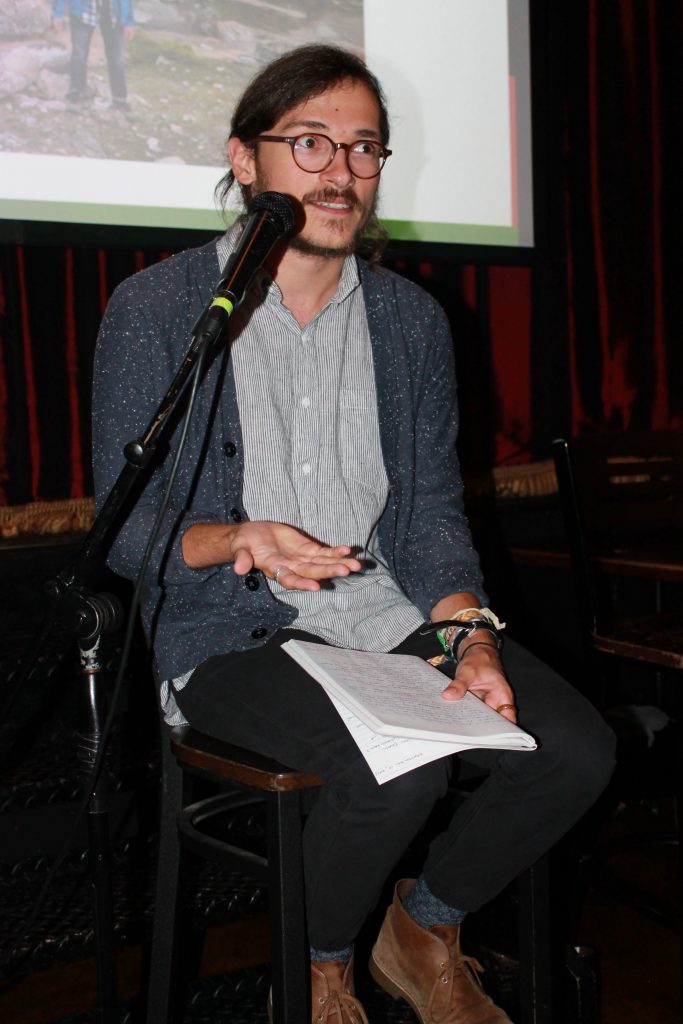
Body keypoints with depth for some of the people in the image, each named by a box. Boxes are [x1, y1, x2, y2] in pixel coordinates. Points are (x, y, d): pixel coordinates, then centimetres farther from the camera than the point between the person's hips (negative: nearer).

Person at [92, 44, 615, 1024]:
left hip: (390, 612, 5)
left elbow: (433, 509, 9)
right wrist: (233, 542, -24)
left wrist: (468, 633, -9)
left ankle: (423, 929, 13)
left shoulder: (412, 318, 10)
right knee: (399, 770, -31)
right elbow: (124, 528, -3)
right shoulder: (155, 308, -3)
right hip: (229, 632, -4)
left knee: (578, 749, -15)